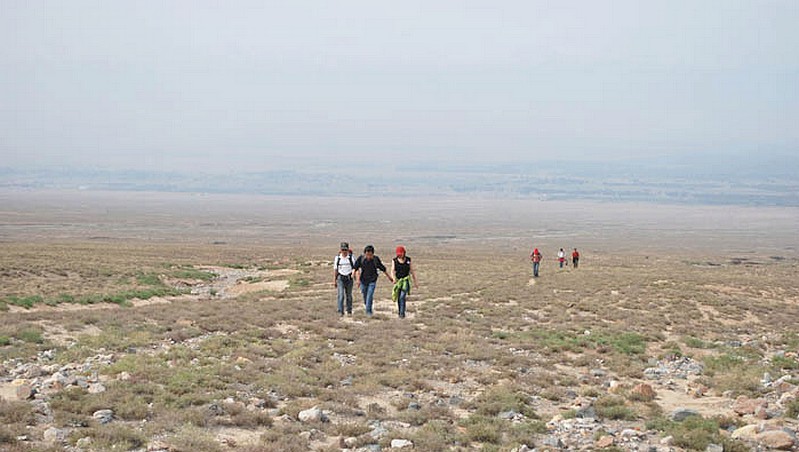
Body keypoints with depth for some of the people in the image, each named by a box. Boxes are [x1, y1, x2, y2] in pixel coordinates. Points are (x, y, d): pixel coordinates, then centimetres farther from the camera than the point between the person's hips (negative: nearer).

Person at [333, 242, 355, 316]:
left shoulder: (351, 257, -1)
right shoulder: (337, 258, 2)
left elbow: (355, 267, -2)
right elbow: (335, 269, 7)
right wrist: (334, 281, 5)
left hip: (349, 278, 1)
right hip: (340, 278, -1)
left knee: (349, 295, 10)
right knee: (340, 295, -11)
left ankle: (349, 311, 23)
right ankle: (340, 311, -10)